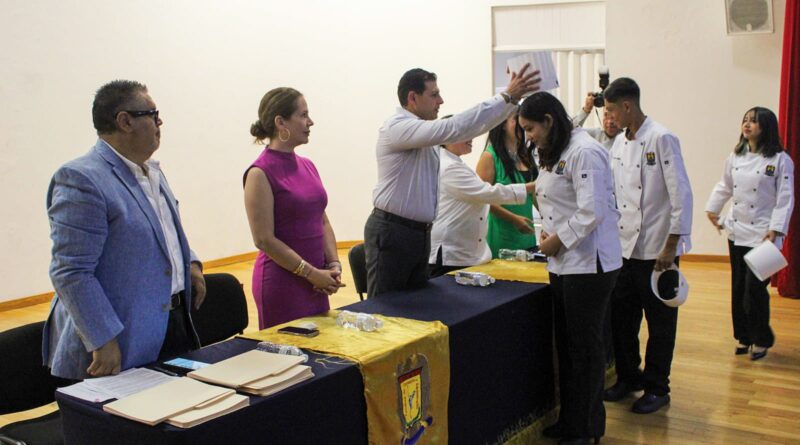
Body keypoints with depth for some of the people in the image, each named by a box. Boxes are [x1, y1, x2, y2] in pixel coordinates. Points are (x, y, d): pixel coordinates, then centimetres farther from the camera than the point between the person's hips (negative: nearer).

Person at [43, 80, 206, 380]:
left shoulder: (151, 170, 11)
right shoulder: (81, 179, -16)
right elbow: (71, 273, -20)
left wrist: (190, 262, 8)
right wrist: (103, 341, -23)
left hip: (175, 323, 8)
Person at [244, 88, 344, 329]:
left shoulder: (307, 166, 10)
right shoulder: (260, 173, -12)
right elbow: (265, 239, -15)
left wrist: (333, 265, 0)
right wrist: (311, 273, -15)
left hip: (317, 284, 7)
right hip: (281, 284, -7)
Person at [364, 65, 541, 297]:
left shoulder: (425, 130, 12)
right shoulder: (397, 127, -17)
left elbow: (468, 129, 11)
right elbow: (454, 128, -27)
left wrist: (512, 98, 2)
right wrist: (507, 97, -26)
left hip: (420, 232, 9)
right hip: (392, 232, -9)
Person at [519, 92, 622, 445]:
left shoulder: (584, 152, -17)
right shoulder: (554, 154, 14)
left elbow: (592, 211, -23)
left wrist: (559, 240, -13)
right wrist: (548, 232, 5)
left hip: (589, 263, -9)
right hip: (564, 263, 9)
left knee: (585, 346, 2)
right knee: (565, 345, 15)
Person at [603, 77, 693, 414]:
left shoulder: (661, 139, -13)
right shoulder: (619, 144, 9)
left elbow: (681, 194, -16)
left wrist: (670, 247, -17)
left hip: (657, 248, -7)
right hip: (625, 246, 7)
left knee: (659, 322, 6)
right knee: (621, 316, 13)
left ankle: (657, 388, 20)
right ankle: (629, 377, 30)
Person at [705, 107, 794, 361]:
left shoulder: (780, 160, -8)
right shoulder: (735, 157, 8)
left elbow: (785, 198, -10)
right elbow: (724, 187, 21)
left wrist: (775, 230, -17)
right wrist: (712, 209, 13)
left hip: (762, 233, -5)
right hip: (737, 230, 6)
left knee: (755, 287, -7)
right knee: (738, 287, 10)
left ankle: (761, 340, 12)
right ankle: (744, 337, 25)